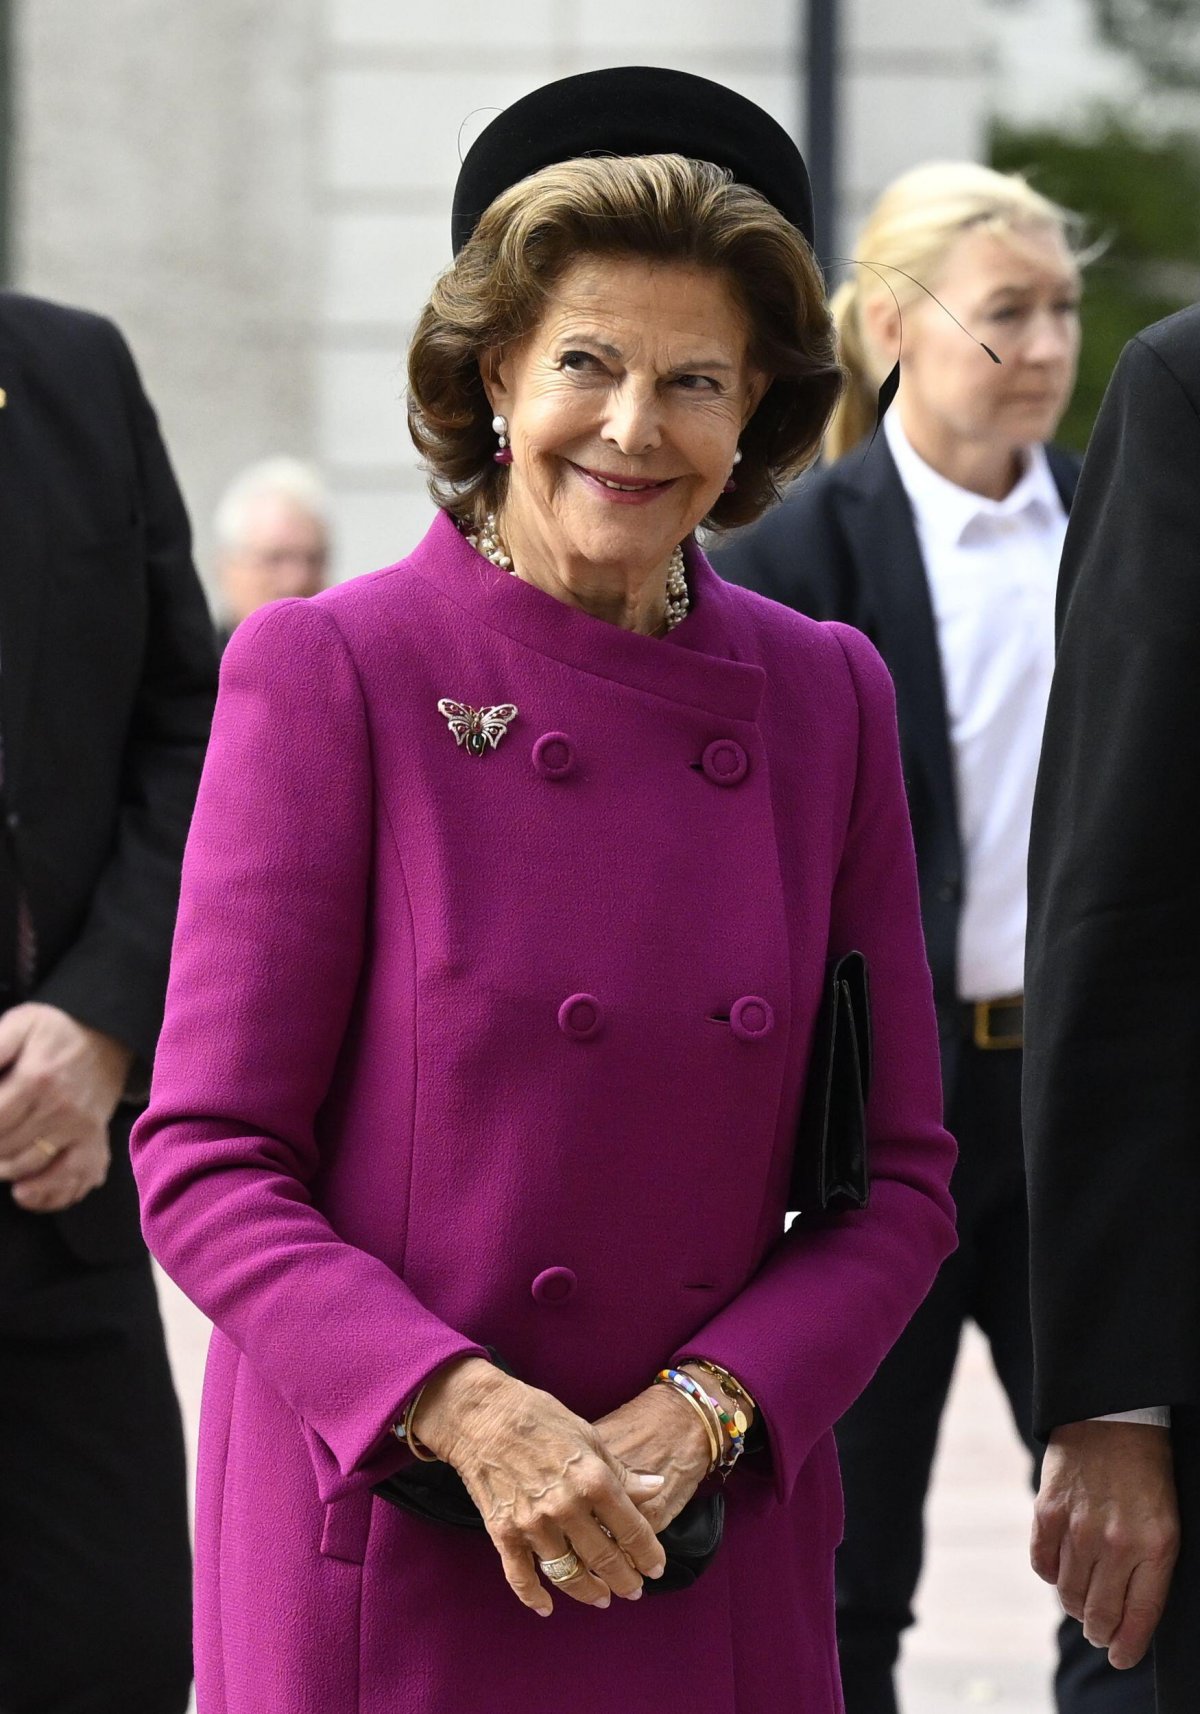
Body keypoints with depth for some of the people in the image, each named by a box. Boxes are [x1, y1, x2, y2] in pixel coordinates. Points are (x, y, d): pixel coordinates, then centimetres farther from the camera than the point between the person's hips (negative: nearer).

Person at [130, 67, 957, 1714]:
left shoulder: (827, 699, 4)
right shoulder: (329, 673, -6)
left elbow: (899, 1178, 7)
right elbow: (207, 1161, -8)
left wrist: (700, 1410, -8)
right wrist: (470, 1410, -20)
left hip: (718, 1563, 3)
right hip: (385, 1552, -3)